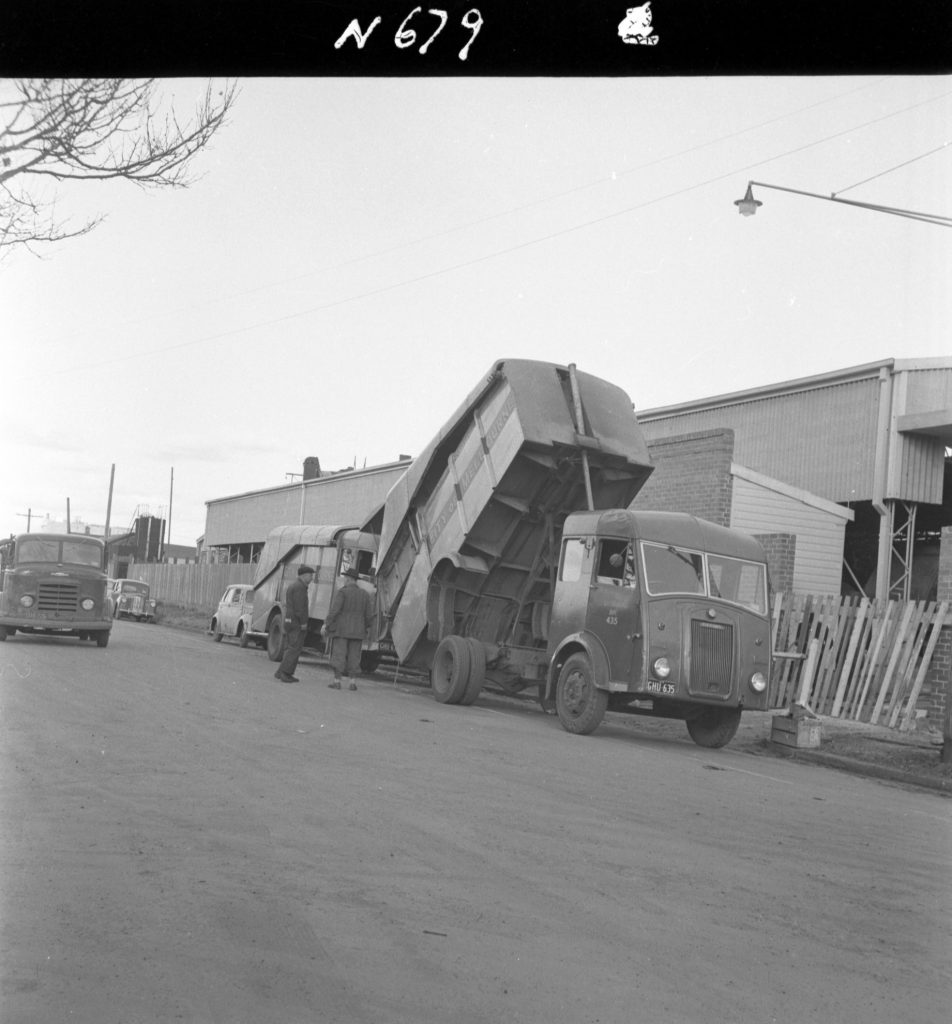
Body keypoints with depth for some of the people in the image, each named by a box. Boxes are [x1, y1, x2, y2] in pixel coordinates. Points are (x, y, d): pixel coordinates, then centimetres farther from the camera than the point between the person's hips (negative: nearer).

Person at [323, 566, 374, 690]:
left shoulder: (342, 592, -10)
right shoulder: (364, 594, 4)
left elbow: (334, 610, -17)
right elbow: (369, 614, 3)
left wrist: (326, 624, -11)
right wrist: (367, 627, 18)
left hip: (341, 630, -4)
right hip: (357, 632, 4)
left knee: (338, 655, 1)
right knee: (353, 656, 10)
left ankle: (337, 681, 1)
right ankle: (352, 682, 6)